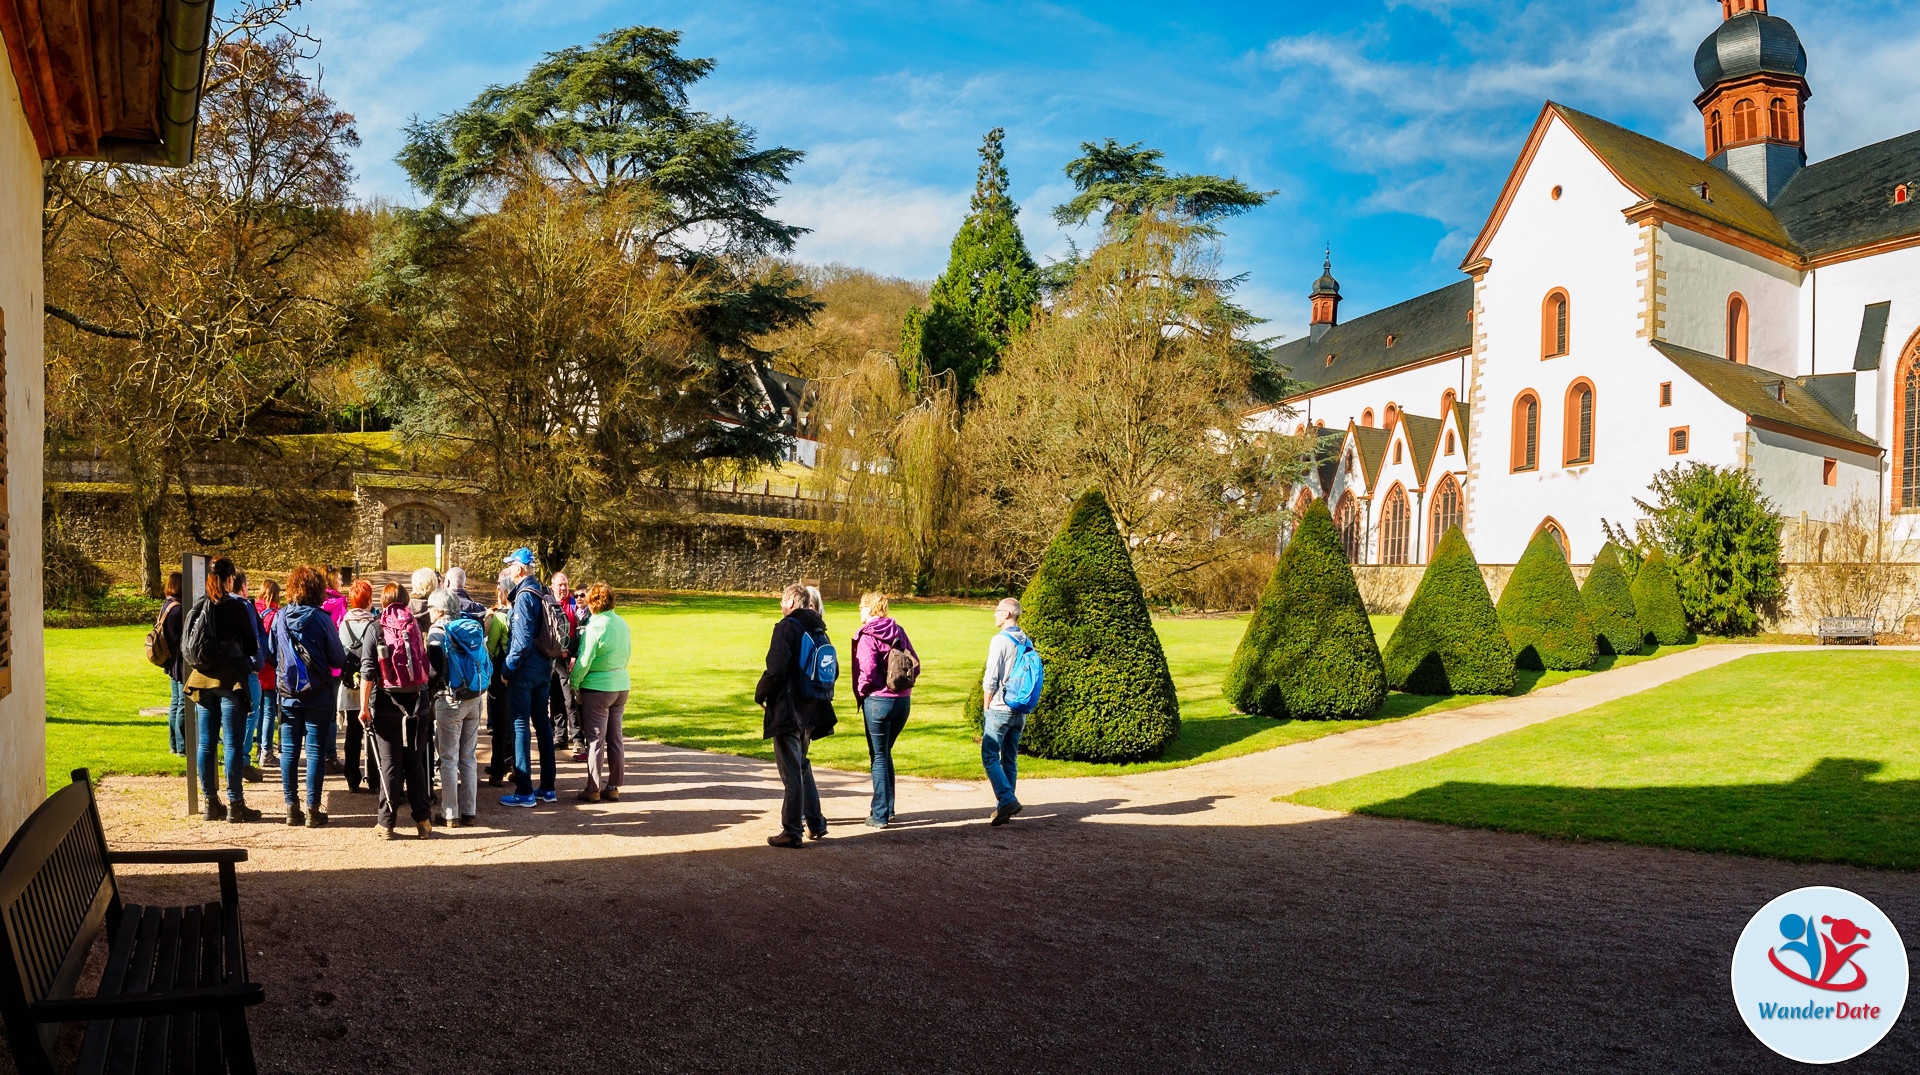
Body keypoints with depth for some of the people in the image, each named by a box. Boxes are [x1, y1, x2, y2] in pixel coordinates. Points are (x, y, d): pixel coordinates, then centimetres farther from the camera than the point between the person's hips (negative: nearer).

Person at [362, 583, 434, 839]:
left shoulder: (375, 631, -4)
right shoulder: (416, 628, 4)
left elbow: (367, 672, -10)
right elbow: (427, 666, 7)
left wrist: (363, 707, -6)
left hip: (385, 707, -2)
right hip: (414, 705, 2)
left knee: (389, 765, 2)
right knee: (414, 763, 9)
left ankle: (386, 823, 6)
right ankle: (423, 820, 10)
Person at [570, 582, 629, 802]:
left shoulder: (595, 627, -17)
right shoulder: (622, 624, 4)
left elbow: (584, 661, -16)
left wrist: (573, 683, -3)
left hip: (597, 688, -6)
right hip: (621, 685, 6)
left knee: (596, 740, 1)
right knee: (616, 738, 11)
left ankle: (593, 790, 8)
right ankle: (614, 787, 17)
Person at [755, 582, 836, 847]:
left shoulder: (787, 627, -14)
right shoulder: (818, 630, 10)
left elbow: (775, 669, -23)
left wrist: (760, 694, -7)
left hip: (787, 711, -8)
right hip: (811, 712, 8)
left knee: (791, 772, -2)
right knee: (801, 766, 22)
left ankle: (791, 833, 3)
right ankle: (815, 823, 25)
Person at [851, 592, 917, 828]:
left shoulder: (866, 636, -10)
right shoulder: (898, 630, 9)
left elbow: (868, 669, -20)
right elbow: (915, 663, 7)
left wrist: (861, 691, -4)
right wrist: (902, 684, 13)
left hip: (878, 700, -6)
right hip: (904, 700, 6)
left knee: (878, 757, 2)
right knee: (885, 754, 20)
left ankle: (880, 815, 4)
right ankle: (887, 808, 26)